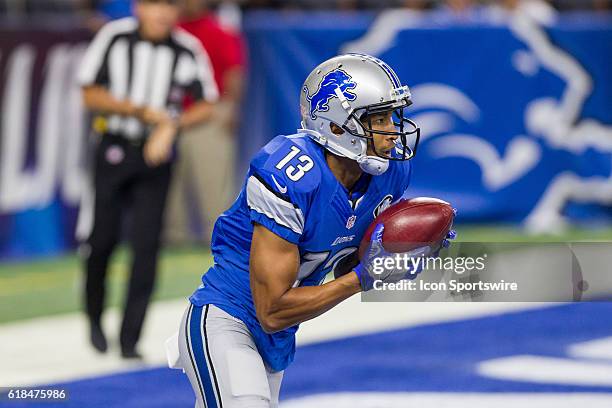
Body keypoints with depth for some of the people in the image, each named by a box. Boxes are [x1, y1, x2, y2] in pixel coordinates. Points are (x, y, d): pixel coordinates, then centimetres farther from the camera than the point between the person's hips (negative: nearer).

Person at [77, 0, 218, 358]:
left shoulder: (188, 50, -4)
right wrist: (140, 110, -15)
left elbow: (206, 106, 3)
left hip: (156, 154, 1)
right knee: (102, 239, 3)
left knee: (146, 246, -6)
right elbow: (91, 95, -5)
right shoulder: (115, 37, -8)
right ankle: (95, 317, 30)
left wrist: (172, 125, -14)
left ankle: (130, 340, -1)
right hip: (114, 150, -1)